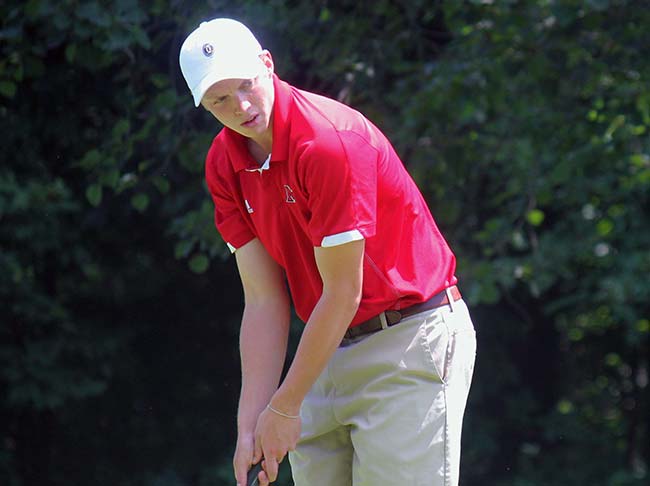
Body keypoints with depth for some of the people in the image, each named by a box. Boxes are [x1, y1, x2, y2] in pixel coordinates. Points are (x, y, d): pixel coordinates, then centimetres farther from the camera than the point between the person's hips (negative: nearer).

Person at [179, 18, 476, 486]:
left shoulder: (331, 142, -22)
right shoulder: (224, 165, 1)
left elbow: (343, 293, -18)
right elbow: (264, 300, 1)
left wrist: (285, 408, -11)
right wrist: (251, 425, -6)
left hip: (413, 340, -7)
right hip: (333, 348, 7)